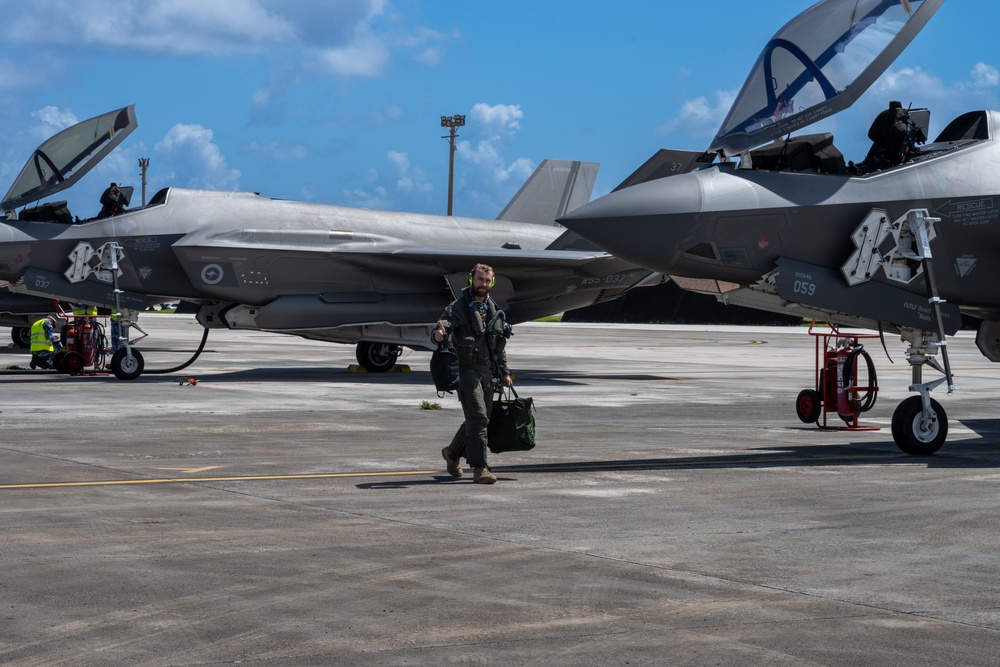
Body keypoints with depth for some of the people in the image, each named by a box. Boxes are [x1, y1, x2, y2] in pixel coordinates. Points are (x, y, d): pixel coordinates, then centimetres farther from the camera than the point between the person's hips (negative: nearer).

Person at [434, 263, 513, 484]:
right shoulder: (458, 307, -4)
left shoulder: (493, 309, 15)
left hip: (488, 373, 6)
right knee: (477, 418, -14)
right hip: (467, 369, -6)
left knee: (479, 418, 13)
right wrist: (439, 335, -39)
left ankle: (453, 453, 35)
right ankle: (479, 468, -13)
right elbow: (438, 332, -15)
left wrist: (505, 372, 20)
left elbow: (500, 345, 22)